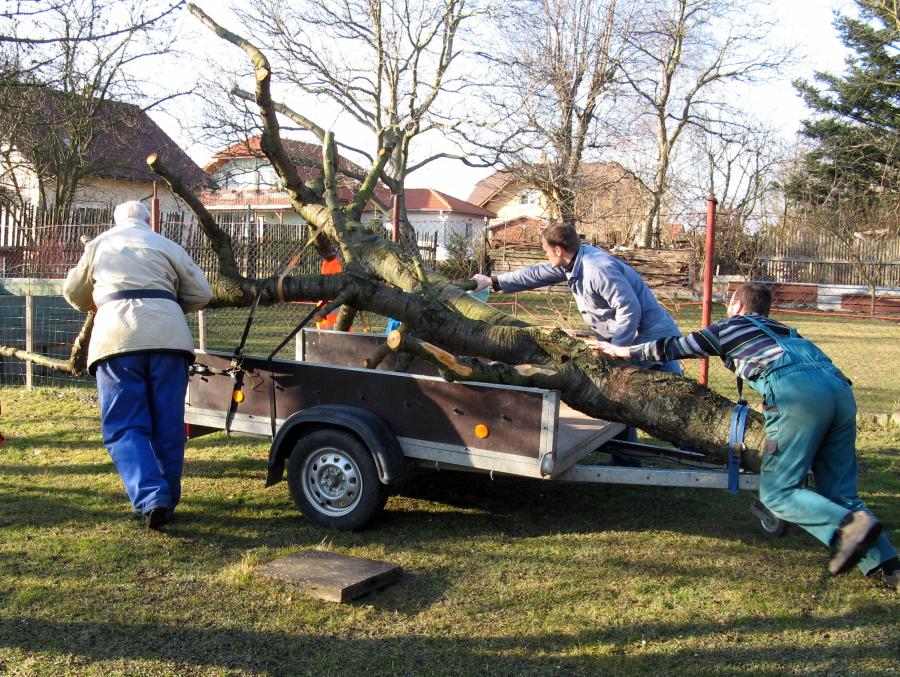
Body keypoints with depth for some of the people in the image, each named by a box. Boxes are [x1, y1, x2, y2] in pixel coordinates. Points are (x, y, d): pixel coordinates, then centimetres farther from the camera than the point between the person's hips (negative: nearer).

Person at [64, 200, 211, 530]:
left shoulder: (97, 245, 23)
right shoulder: (165, 245, 20)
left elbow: (74, 292, 36)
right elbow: (201, 294, 15)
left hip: (116, 337, 0)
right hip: (167, 336, 1)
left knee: (124, 427, 0)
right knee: (168, 425, 9)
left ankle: (149, 498, -19)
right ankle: (166, 503, 14)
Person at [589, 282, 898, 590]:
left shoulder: (731, 326, 23)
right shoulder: (783, 330, 38)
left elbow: (674, 348, 29)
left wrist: (623, 350, 42)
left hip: (797, 392, -6)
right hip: (840, 388, 7)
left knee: (777, 491, -4)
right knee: (838, 491, 11)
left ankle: (849, 524, -25)